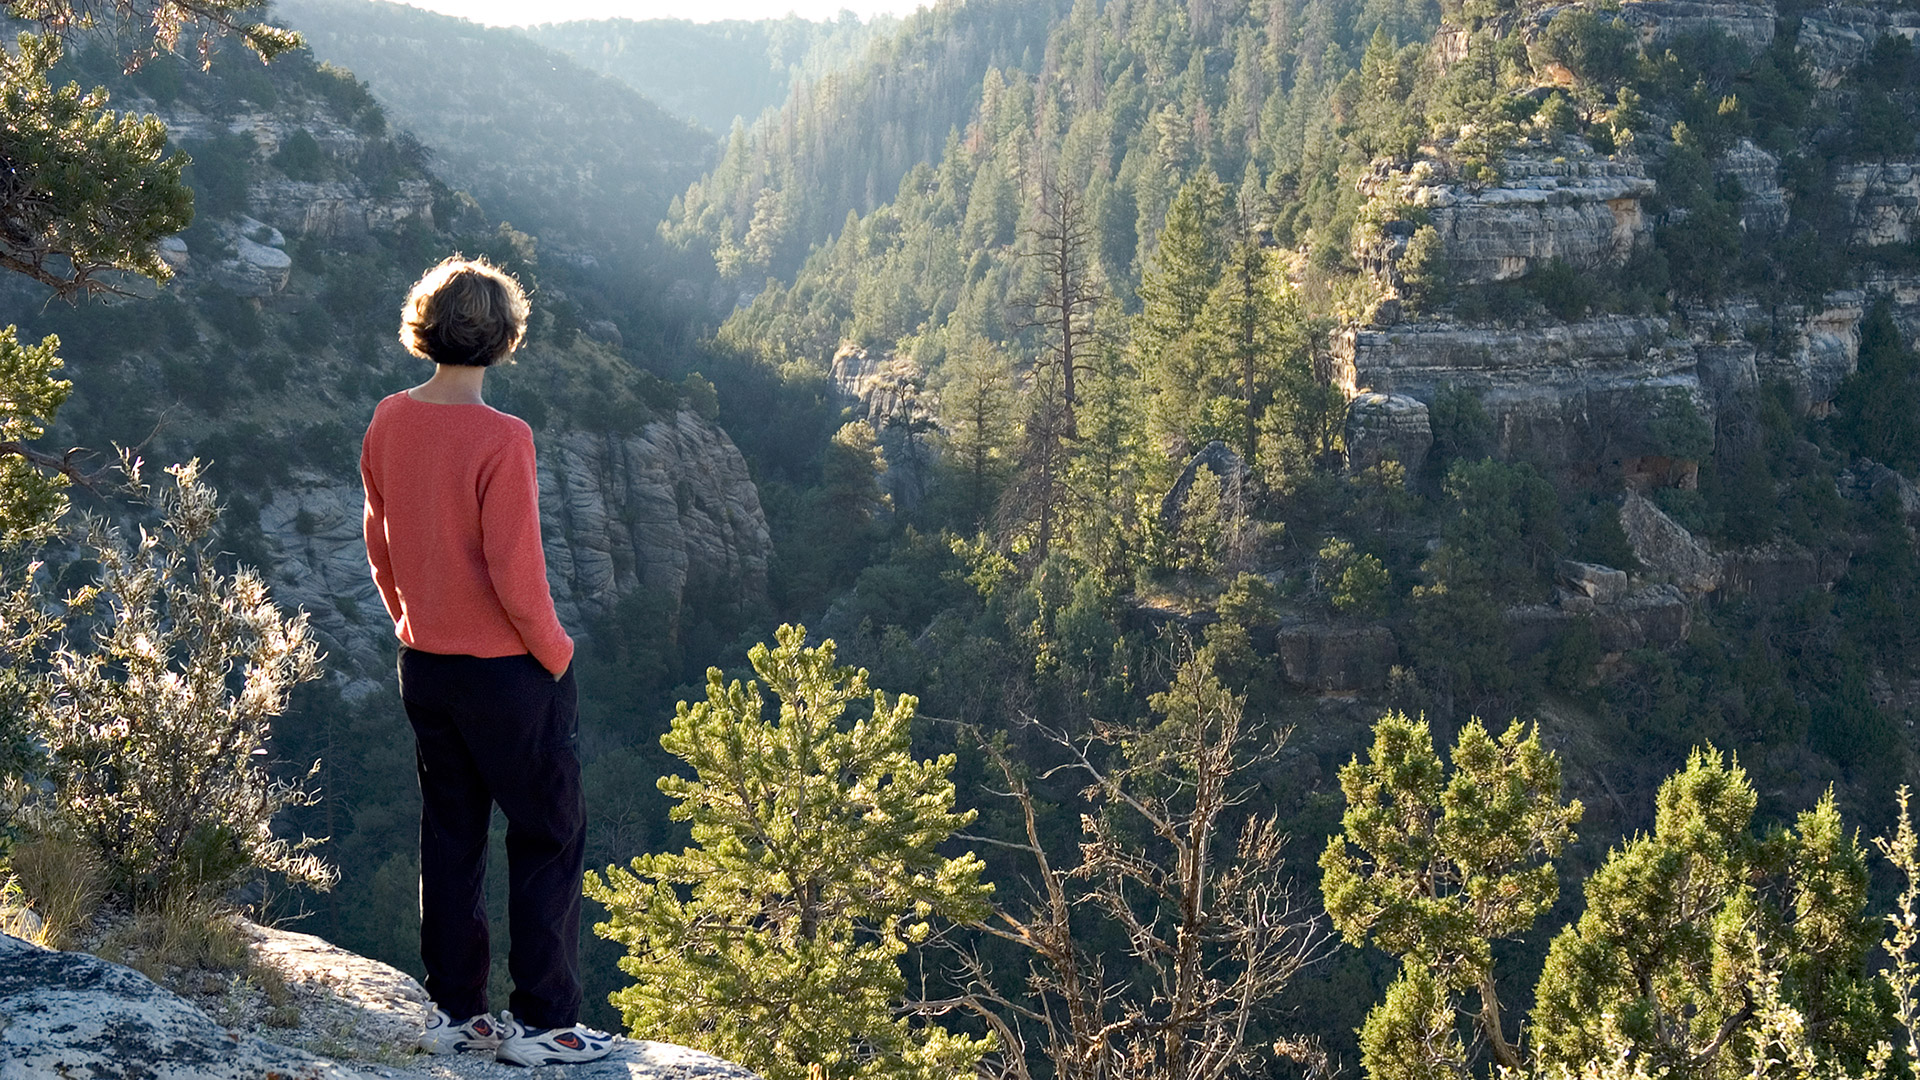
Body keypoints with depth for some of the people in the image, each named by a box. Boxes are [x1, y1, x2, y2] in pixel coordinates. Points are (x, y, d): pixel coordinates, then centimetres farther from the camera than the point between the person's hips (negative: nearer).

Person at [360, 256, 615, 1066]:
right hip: (506, 668, -7)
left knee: (450, 834, 16)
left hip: (424, 664, 7)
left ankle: (454, 1011, 23)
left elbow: (380, 544, 9)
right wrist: (555, 653, -5)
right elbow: (515, 573, -20)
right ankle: (539, 1022, 11)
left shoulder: (388, 422, -1)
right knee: (548, 839, 7)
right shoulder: (500, 438, -22)